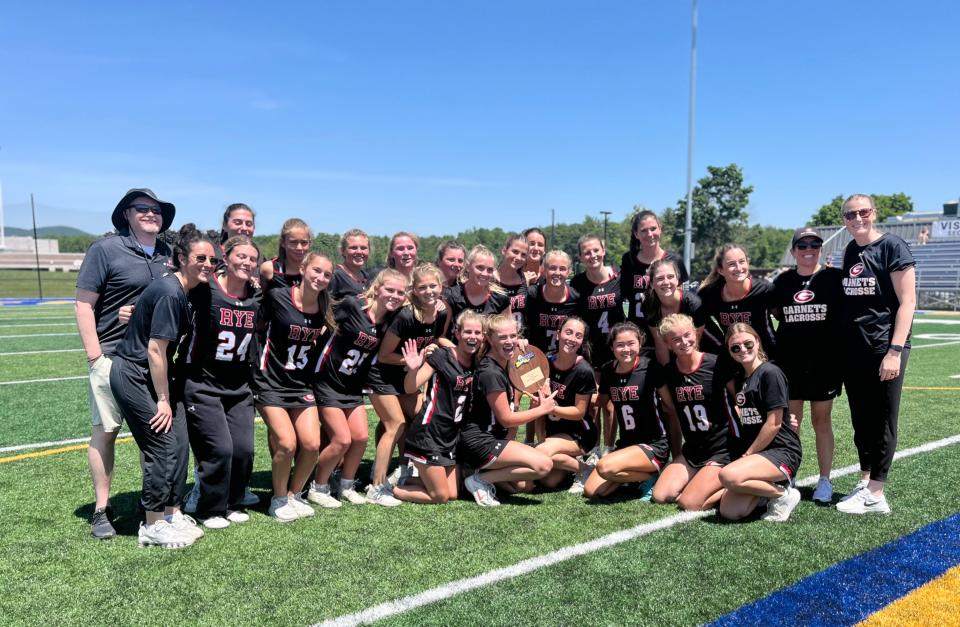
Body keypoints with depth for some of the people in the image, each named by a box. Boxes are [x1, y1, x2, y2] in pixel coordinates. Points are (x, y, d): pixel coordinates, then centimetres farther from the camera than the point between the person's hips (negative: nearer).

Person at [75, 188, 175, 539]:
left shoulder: (168, 255, 10)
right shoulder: (106, 249, -4)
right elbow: (84, 303, -6)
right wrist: (94, 355, -12)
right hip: (114, 357, -5)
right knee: (105, 431, 3)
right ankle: (102, 509, 14)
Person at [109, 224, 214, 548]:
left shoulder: (183, 290, 4)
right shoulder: (170, 293, -23)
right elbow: (155, 350, -21)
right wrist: (163, 399, -14)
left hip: (152, 375, 9)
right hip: (132, 375, -9)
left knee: (179, 442, 7)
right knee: (162, 447, -5)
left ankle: (172, 514, 20)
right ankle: (153, 526, 9)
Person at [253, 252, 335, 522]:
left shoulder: (324, 309, 1)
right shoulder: (277, 297, -13)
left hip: (302, 385, 5)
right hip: (271, 383, -5)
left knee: (312, 445, -6)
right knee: (287, 444, -16)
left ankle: (293, 495, 19)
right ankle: (278, 500, 9)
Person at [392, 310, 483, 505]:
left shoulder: (476, 363, 5)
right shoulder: (440, 356, -13)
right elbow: (410, 388, -15)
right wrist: (413, 370, -38)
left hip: (451, 437, 7)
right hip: (428, 435, -7)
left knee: (452, 495, 10)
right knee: (440, 497, -3)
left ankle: (403, 481, 26)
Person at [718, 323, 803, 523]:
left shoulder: (770, 373, -11)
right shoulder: (738, 378, 14)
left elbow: (774, 424, -14)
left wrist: (747, 454, -9)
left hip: (782, 452, -7)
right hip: (753, 452, 7)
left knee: (729, 476, -32)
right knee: (729, 512, -11)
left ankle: (783, 494, -7)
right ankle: (769, 486, 14)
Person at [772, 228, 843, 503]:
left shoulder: (835, 277, -1)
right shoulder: (783, 281, 7)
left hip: (825, 361, -2)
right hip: (789, 361, 2)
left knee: (821, 421, 7)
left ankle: (824, 480, 18)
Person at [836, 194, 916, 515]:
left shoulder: (892, 246, -7)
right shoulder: (849, 252, 12)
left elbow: (907, 301, -11)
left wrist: (895, 351, -18)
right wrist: (838, 347, 13)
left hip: (884, 349, -6)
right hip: (853, 349, 7)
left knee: (882, 421, 1)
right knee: (861, 419, 13)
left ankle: (875, 495, 8)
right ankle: (865, 482, 24)